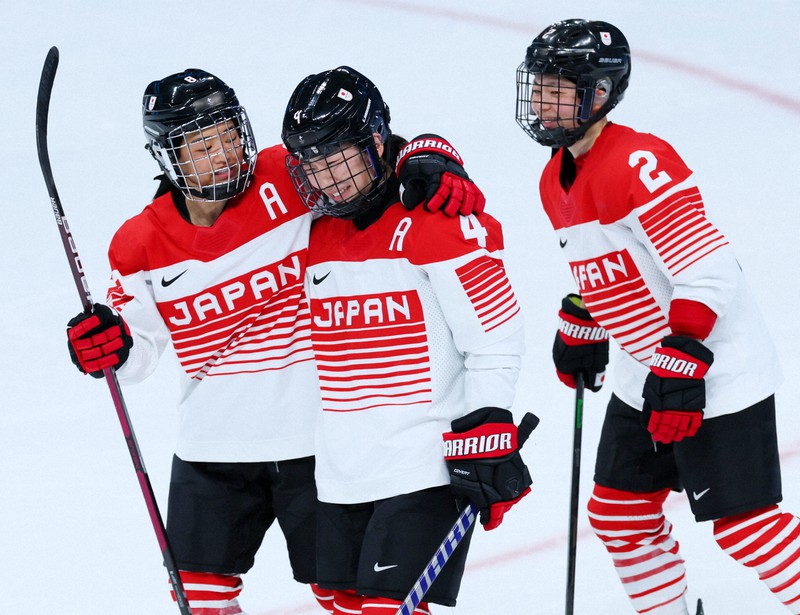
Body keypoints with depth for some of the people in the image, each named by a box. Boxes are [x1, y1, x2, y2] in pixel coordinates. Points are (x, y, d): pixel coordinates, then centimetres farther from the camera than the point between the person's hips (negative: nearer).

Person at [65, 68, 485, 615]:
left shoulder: (290, 180, -12)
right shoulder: (143, 247, -2)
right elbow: (139, 349, 10)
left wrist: (434, 174, -30)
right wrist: (109, 346, -11)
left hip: (316, 437, -3)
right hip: (214, 446, 3)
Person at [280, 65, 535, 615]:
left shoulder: (438, 222, -12)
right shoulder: (319, 236, 12)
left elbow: (495, 340, -13)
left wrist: (490, 440, -17)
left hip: (428, 466, -8)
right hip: (342, 475, 8)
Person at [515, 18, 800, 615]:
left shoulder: (638, 163, -23)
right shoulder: (556, 180, 8)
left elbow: (709, 273, -26)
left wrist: (679, 365, -27)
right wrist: (579, 332, 28)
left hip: (717, 370, -10)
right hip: (645, 376, 10)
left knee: (742, 521, -10)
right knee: (618, 511, 14)